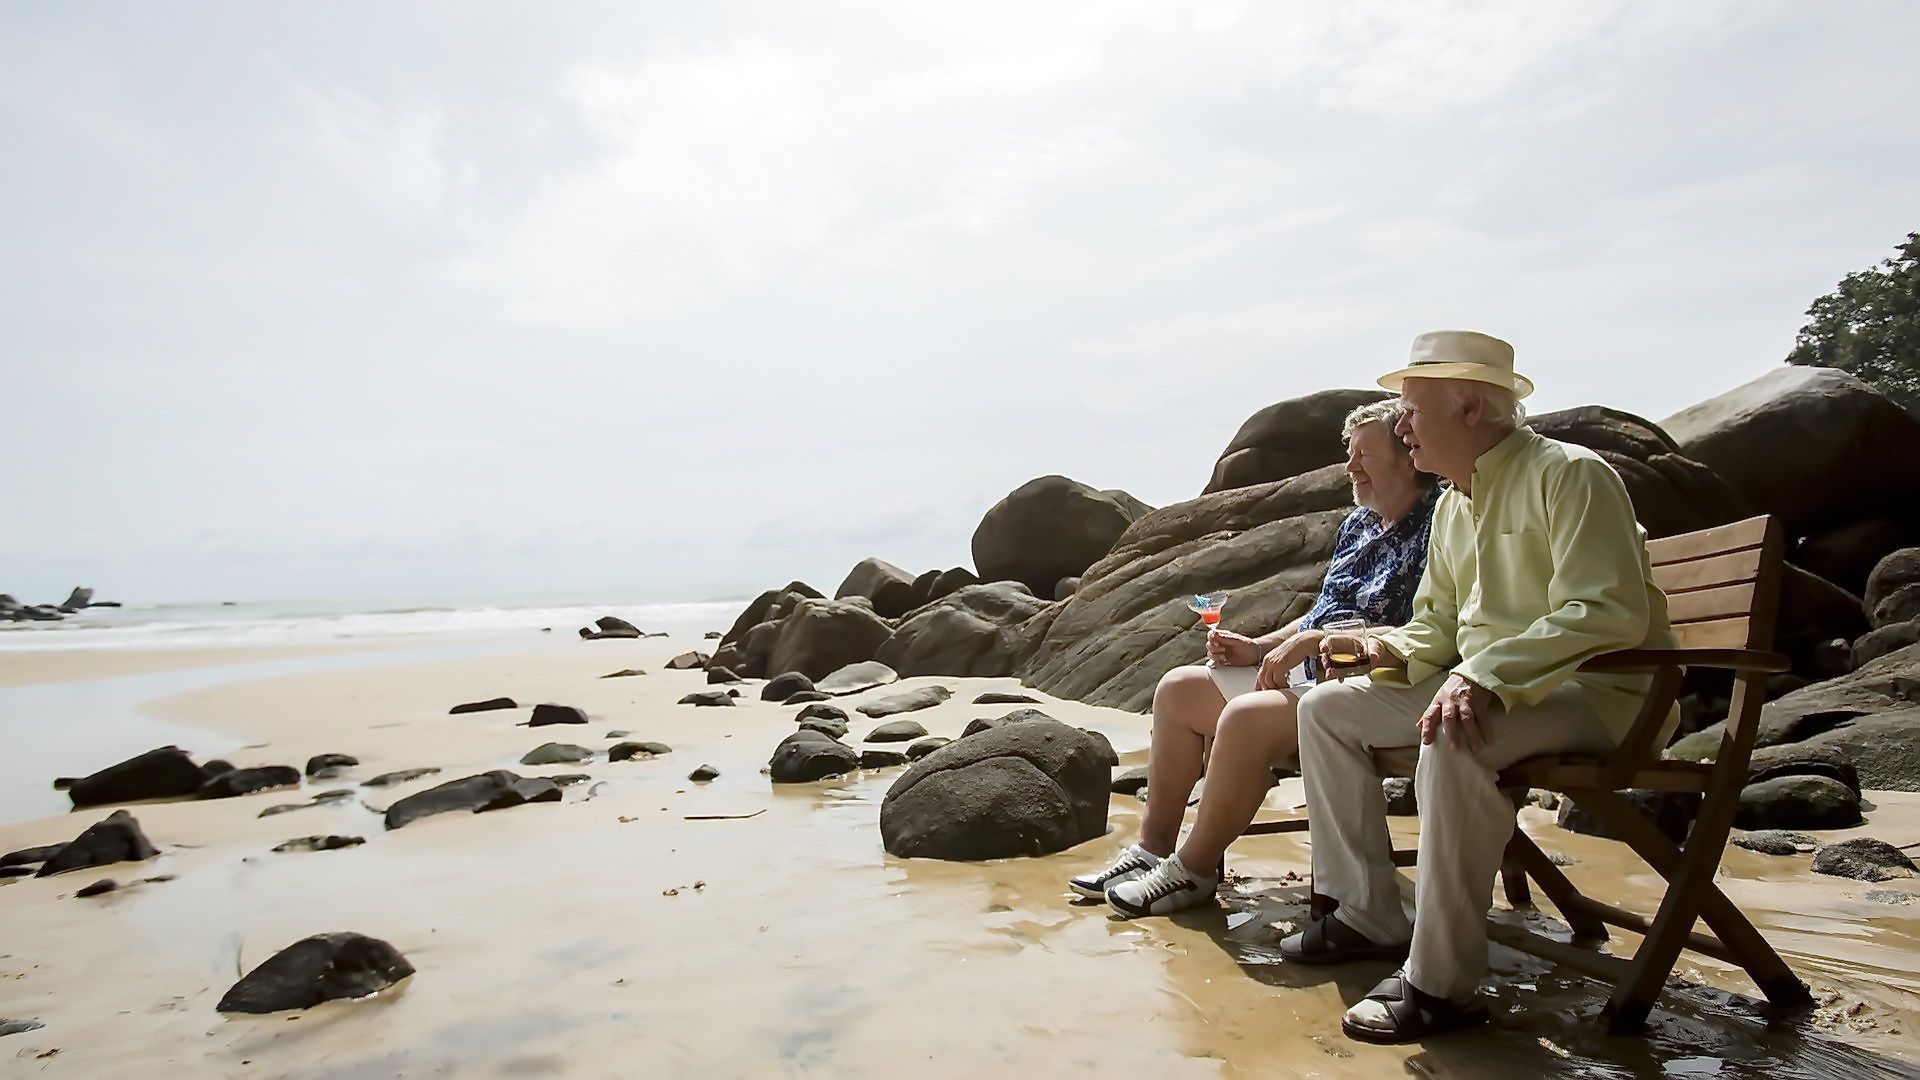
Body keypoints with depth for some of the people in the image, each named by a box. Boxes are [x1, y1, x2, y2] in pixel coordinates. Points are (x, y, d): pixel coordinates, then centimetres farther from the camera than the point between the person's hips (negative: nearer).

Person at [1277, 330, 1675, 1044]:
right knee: (1325, 708, 1)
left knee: (1454, 738, -39)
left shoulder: (1570, 475, -14)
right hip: (1484, 685, 9)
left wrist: (1486, 674, -34)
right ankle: (1370, 915, 5)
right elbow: (1436, 621, 20)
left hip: (1598, 691, -9)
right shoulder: (1452, 507, 13)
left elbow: (1608, 614, -25)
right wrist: (1398, 652, -3)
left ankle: (1440, 984, -27)